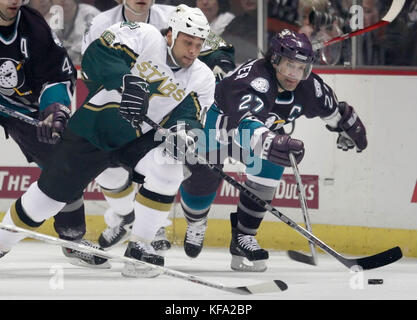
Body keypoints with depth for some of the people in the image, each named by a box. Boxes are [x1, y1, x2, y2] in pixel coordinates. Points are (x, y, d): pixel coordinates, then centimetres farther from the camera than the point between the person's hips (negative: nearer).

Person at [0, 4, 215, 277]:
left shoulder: (202, 78, -4)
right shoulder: (144, 37, -16)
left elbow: (189, 116, -12)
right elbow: (98, 53, -27)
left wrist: (182, 129, -36)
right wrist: (127, 83, -42)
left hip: (142, 139, 3)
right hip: (96, 127, -2)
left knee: (168, 171, -27)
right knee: (50, 193, 3)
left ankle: (139, 246, -14)